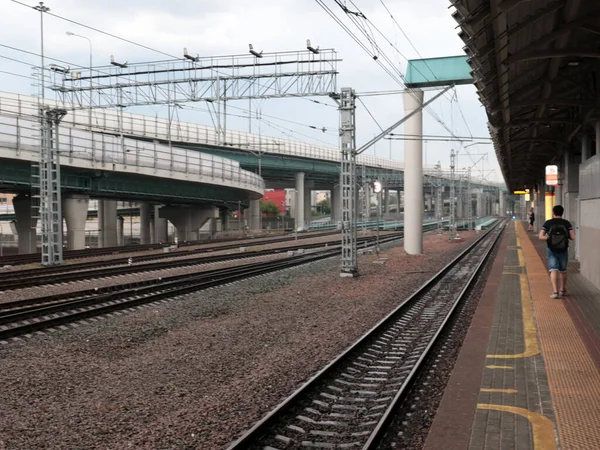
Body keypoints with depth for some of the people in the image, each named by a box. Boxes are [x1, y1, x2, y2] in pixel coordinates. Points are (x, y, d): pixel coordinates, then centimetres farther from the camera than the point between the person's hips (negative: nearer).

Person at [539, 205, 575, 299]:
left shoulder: (547, 223, -5)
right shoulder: (567, 223, -5)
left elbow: (541, 236, -13)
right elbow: (573, 237, -9)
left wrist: (549, 238, -1)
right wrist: (566, 236, 10)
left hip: (551, 251, -1)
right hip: (563, 251, 1)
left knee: (554, 270, -5)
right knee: (563, 270, 19)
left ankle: (555, 291, -19)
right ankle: (562, 290, 32)